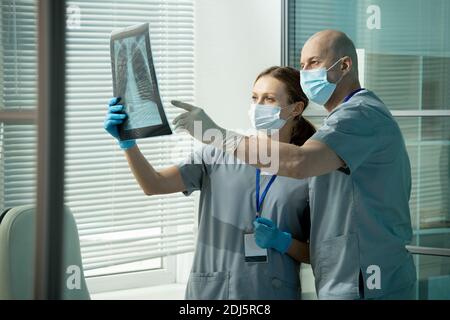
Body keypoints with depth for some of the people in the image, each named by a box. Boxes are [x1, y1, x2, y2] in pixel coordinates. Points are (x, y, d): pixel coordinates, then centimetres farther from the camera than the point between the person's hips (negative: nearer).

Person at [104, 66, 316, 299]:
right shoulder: (219, 153, 1)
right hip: (209, 290, 1)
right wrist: (127, 142, -22)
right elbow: (154, 185, -8)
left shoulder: (307, 173, -2)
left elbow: (315, 254, 3)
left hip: (273, 293, -1)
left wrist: (281, 242, -15)